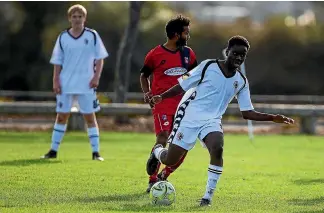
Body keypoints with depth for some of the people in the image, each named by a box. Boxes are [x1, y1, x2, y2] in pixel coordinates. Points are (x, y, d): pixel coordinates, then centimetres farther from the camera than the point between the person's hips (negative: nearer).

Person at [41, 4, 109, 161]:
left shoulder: (92, 36, 0)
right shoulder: (63, 38, 3)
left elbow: (100, 58, 2)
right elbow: (57, 62, 7)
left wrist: (96, 76, -9)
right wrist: (55, 80, -2)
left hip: (86, 84, -2)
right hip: (65, 84, 2)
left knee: (90, 117, 0)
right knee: (61, 116, 5)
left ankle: (95, 152, 4)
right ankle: (53, 150, 12)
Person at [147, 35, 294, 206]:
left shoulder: (241, 81, 3)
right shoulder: (208, 67, -8)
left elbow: (247, 113, 6)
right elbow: (183, 85, -2)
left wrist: (273, 118, -6)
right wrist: (161, 97, -15)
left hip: (211, 121, 2)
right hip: (189, 115, -2)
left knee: (217, 149, -29)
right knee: (170, 160, -2)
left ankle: (208, 196, -20)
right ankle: (157, 151, 38)